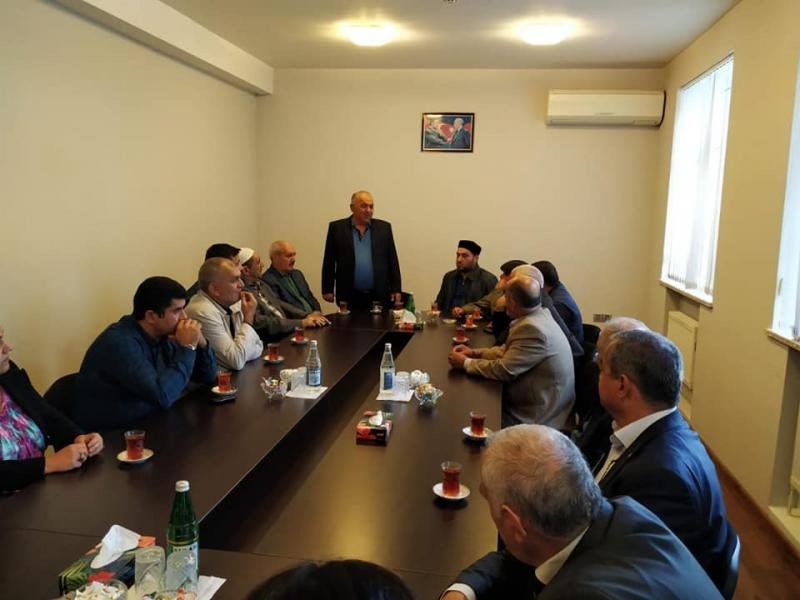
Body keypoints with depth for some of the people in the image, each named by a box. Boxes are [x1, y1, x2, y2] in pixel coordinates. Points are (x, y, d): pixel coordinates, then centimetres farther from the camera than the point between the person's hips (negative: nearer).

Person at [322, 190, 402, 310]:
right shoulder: (337, 227, 4)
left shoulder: (384, 227, 7)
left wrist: (396, 289, 4)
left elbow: (392, 261, 8)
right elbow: (329, 262, 5)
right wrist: (327, 289, 2)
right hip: (349, 296, -1)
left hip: (379, 296, 1)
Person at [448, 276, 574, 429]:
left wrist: (465, 363, -12)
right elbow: (509, 351, 14)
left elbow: (504, 370, -25)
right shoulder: (540, 315, 3)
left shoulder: (532, 328, -27)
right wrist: (475, 352, 5)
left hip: (536, 417, -8)